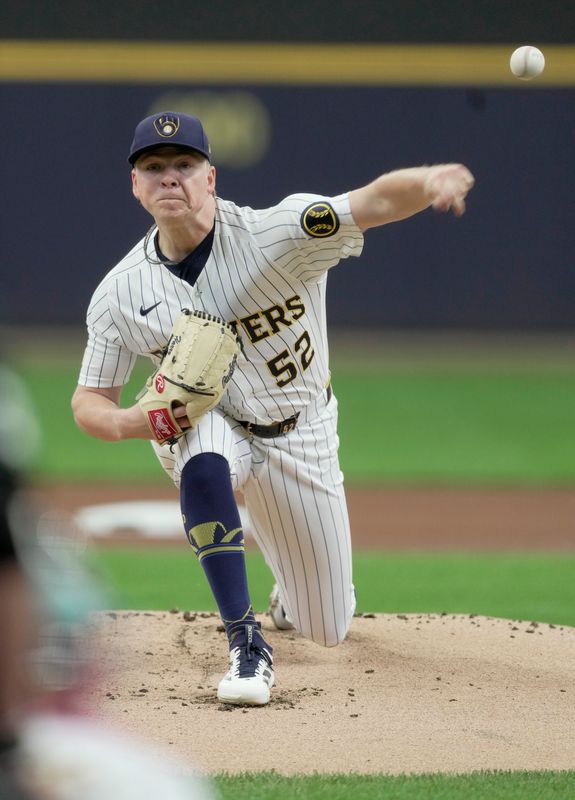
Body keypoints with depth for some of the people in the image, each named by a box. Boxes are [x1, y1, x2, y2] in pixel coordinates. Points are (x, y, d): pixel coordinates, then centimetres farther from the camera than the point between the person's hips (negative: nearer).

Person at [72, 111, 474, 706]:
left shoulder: (272, 234, -25)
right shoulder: (120, 293, -13)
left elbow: (375, 203, -40)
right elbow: (89, 401, -4)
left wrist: (429, 180, -64)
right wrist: (128, 423, -29)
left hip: (300, 434, 0)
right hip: (203, 425, 0)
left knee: (328, 629, 8)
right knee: (203, 466, -40)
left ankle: (292, 588, 48)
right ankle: (246, 643, -29)